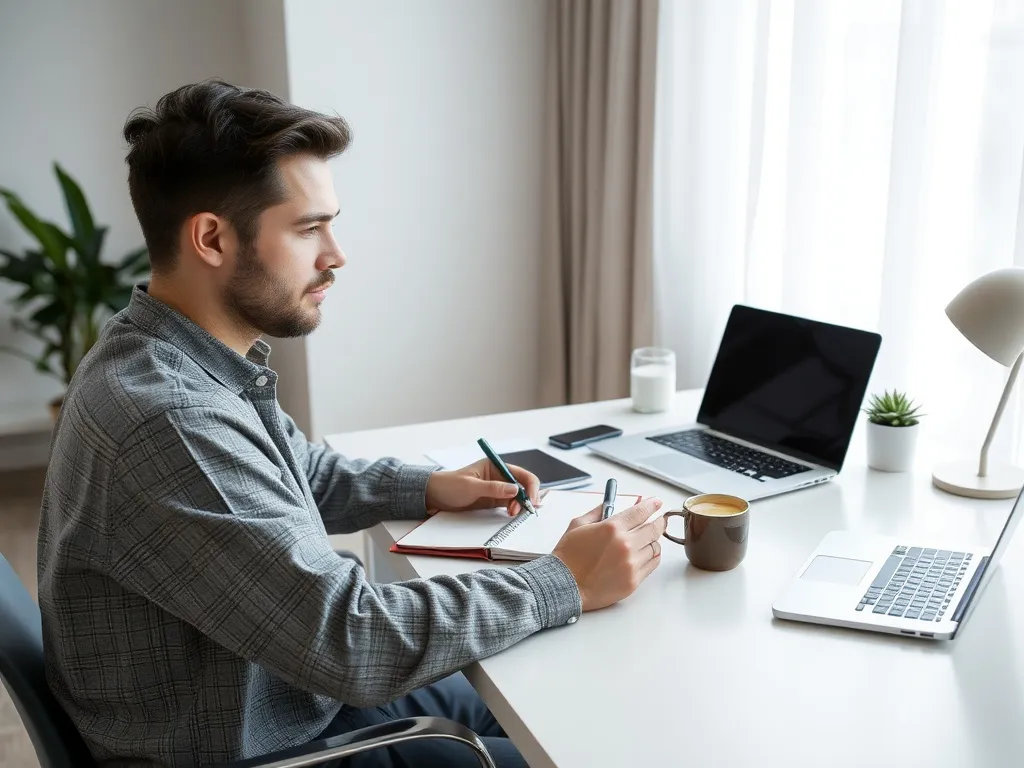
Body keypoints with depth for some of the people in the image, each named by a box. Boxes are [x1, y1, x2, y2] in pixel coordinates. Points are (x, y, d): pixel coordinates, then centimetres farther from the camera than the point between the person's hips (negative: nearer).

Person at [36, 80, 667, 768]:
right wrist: (567, 583, -23)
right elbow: (353, 642, -33)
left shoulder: (187, 355, -3)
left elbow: (301, 472, 15)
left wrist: (430, 488, 0)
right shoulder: (167, 420, -33)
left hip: (286, 702, 8)